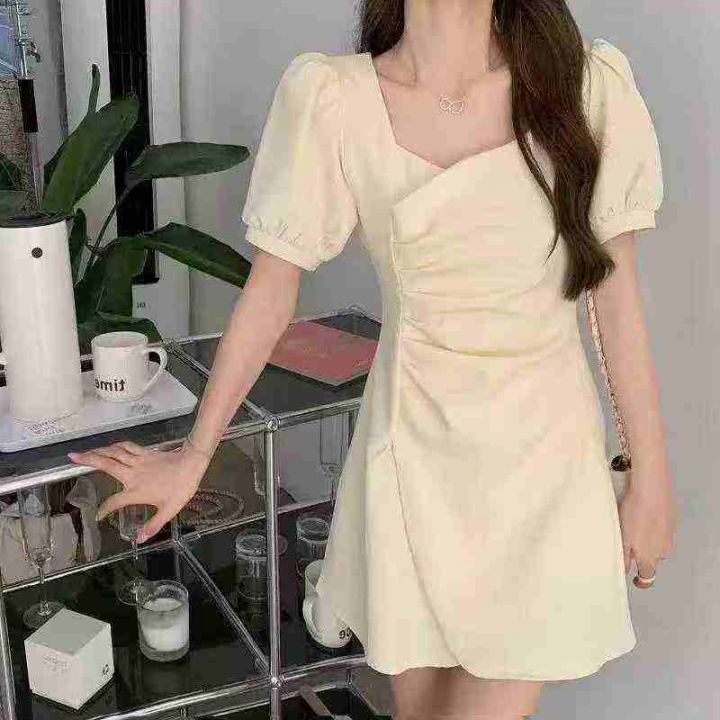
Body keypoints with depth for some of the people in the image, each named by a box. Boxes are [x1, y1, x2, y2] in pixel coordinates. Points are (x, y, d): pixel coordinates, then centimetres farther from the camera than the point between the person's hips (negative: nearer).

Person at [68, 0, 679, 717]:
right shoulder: (330, 99, -11)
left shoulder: (590, 84, -7)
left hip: (545, 457, 1)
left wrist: (652, 477, 3)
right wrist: (194, 456, 4)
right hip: (417, 449, 0)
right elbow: (269, 291, -3)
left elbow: (617, 290, -2)